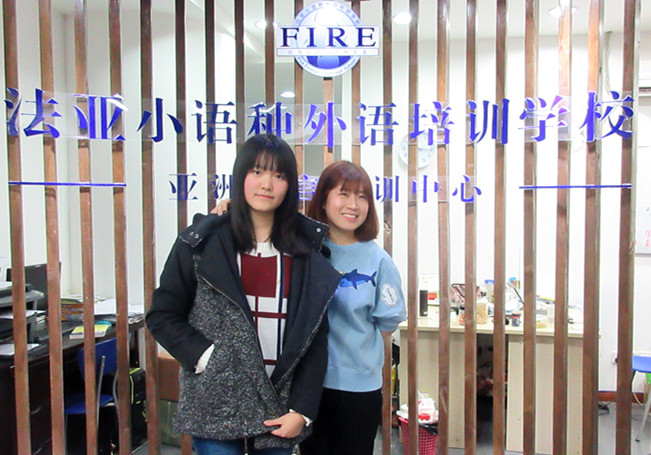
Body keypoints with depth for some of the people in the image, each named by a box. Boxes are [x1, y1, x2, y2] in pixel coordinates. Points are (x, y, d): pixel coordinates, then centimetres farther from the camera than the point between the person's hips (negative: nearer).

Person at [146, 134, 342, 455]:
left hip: (280, 411, 2)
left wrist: (303, 410, -4)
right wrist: (206, 357, -13)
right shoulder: (202, 243, -2)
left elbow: (315, 339, 2)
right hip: (217, 406, -2)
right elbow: (162, 316, 0)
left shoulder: (305, 251, 3)